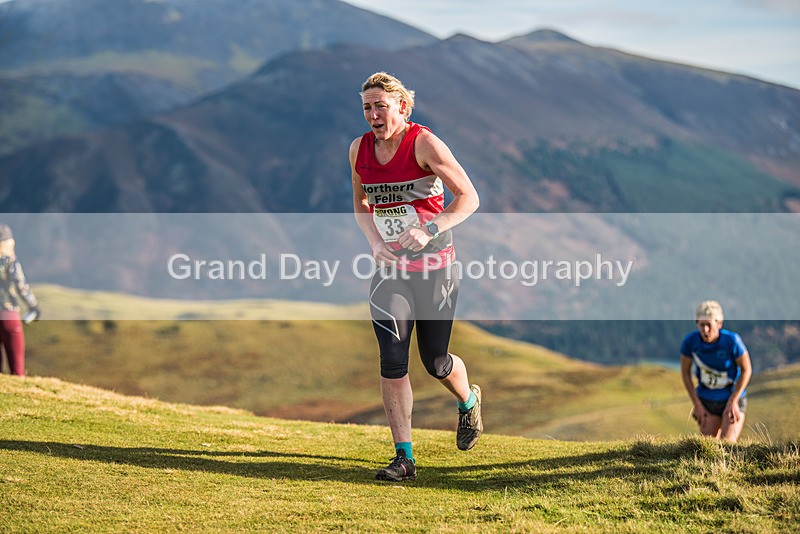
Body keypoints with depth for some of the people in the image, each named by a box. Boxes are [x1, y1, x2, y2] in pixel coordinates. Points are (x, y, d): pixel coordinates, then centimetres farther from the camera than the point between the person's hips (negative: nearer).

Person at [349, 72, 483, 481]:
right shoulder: (359, 149, 2)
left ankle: (468, 402, 42)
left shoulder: (424, 144, -13)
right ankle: (403, 457, -5)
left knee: (435, 362, 7)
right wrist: (375, 241, -2)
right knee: (392, 361, -10)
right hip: (389, 265, 4)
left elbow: (468, 198, -15)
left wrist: (428, 231, -27)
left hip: (433, 265, -4)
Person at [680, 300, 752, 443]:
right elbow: (685, 372, -2)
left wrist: (733, 402, -12)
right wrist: (697, 404, -4)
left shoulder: (731, 340, -24)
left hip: (733, 398, -3)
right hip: (707, 401, 3)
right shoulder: (690, 341, -18)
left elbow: (746, 369, -11)